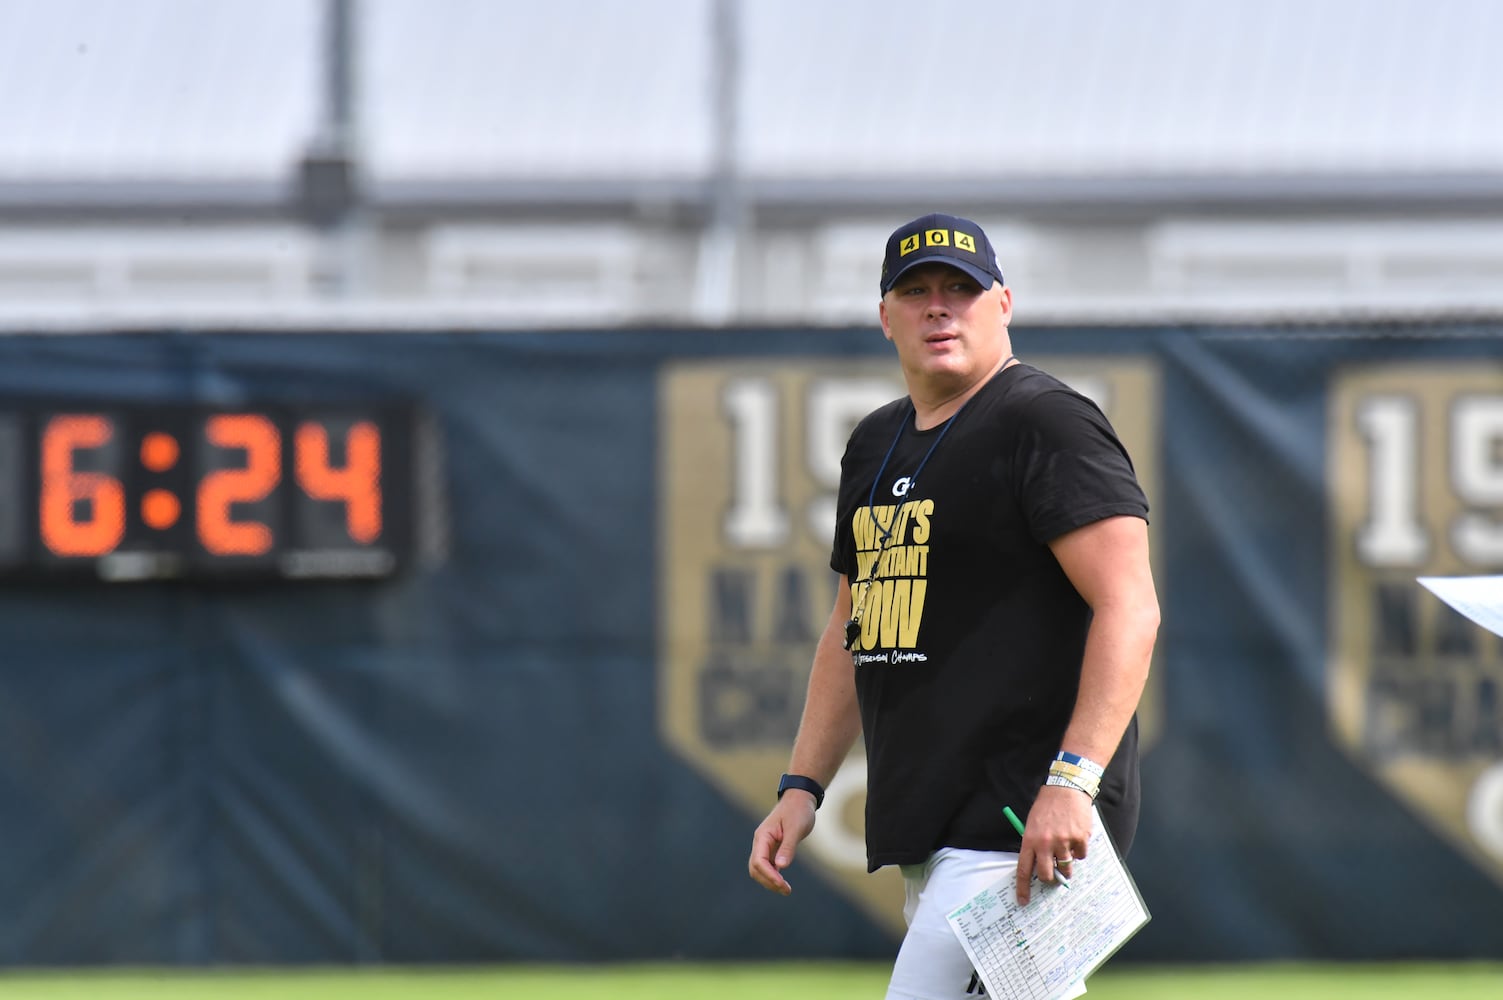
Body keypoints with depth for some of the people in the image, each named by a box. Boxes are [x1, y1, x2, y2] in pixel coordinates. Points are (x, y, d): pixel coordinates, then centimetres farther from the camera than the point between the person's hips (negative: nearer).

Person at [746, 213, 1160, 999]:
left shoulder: (1045, 424, -8)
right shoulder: (877, 446, 19)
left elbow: (1130, 609, -17)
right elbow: (852, 631, 28)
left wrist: (1072, 779, -27)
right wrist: (802, 787, 19)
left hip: (1022, 827, -9)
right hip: (927, 840, 9)